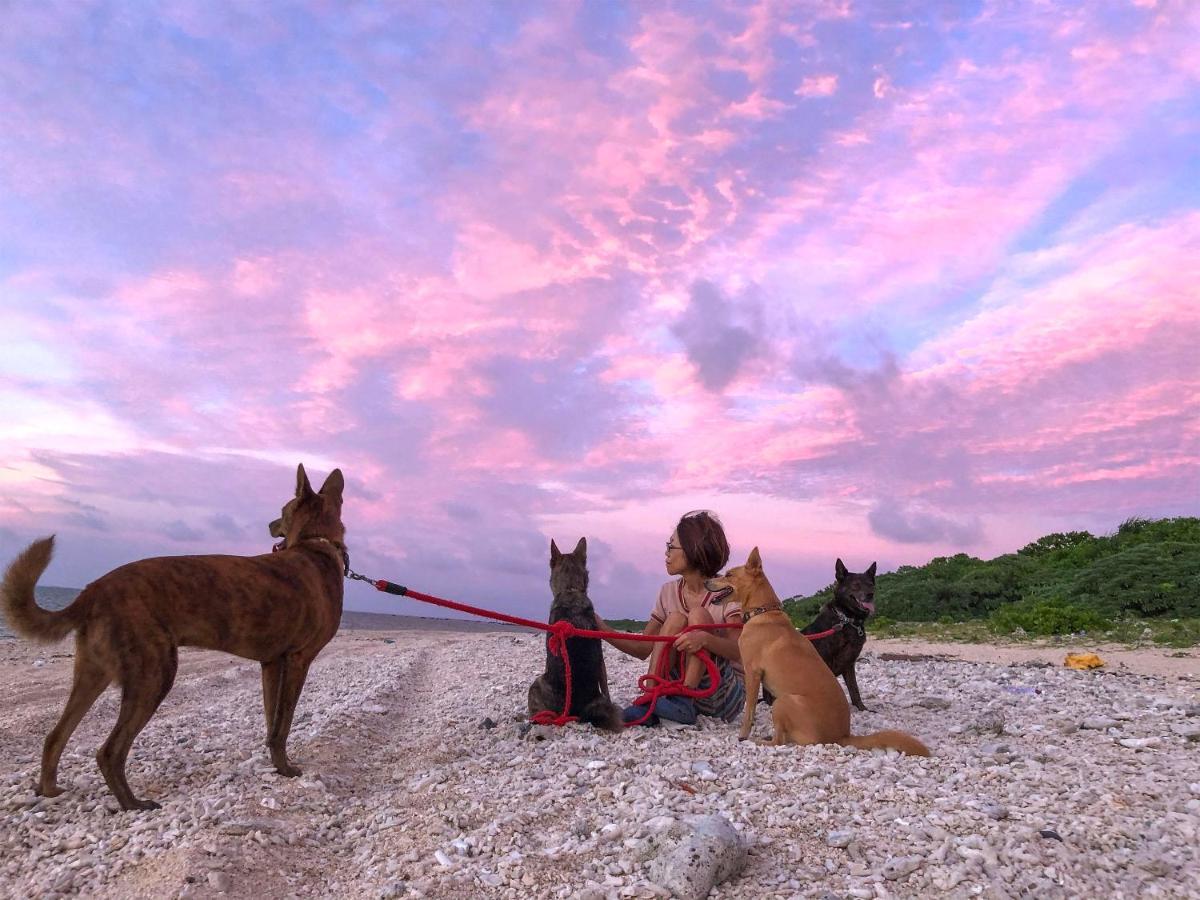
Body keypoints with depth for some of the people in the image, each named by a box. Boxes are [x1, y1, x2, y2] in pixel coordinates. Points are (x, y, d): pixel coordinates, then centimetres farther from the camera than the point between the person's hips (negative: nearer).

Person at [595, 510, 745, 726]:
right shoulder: (669, 592, 5)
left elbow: (740, 652, -23)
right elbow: (643, 649, 5)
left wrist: (704, 638, -42)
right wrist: (602, 629, -7)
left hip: (727, 694, -4)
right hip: (679, 684, 4)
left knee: (698, 615, -22)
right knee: (675, 620, -18)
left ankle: (685, 702, -30)